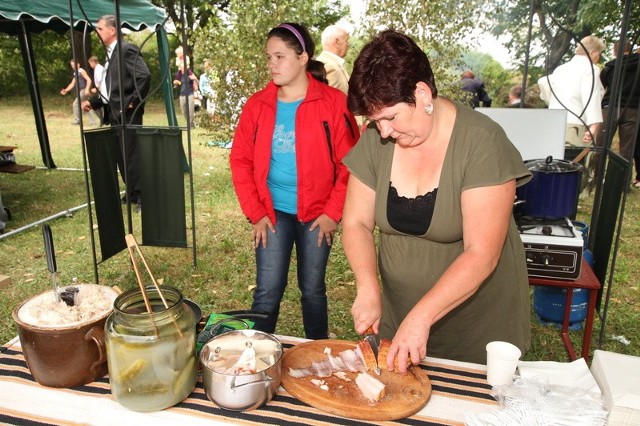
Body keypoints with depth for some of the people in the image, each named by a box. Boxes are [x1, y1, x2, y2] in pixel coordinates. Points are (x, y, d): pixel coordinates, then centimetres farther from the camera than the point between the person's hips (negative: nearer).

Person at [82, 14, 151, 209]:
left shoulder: (127, 49, -10)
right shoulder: (110, 53, 18)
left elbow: (145, 76, -22)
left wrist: (134, 102, -18)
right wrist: (93, 102, 12)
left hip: (127, 113, -10)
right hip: (114, 113, 10)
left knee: (131, 154, -6)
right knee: (120, 155, 13)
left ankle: (142, 196, 4)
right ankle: (132, 193, 23)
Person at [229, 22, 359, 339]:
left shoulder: (333, 102, -7)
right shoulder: (257, 104, 1)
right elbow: (241, 161, 2)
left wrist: (333, 212, -9)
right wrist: (255, 213, -3)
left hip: (317, 214, -1)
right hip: (273, 212, 1)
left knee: (313, 290, 13)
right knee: (267, 291, 1)